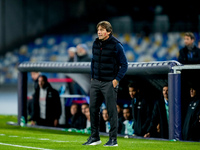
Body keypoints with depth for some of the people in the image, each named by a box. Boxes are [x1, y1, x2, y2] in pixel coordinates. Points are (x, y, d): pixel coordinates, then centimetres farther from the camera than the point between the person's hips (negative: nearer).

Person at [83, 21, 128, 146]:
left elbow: (124, 65, -6)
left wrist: (117, 80, -11)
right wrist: (92, 76, 15)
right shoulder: (96, 44, 8)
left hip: (109, 83, -6)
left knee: (112, 111, -3)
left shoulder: (116, 45, -9)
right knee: (93, 109, 5)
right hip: (96, 82, 6)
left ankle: (113, 139, 2)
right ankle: (94, 137, 16)